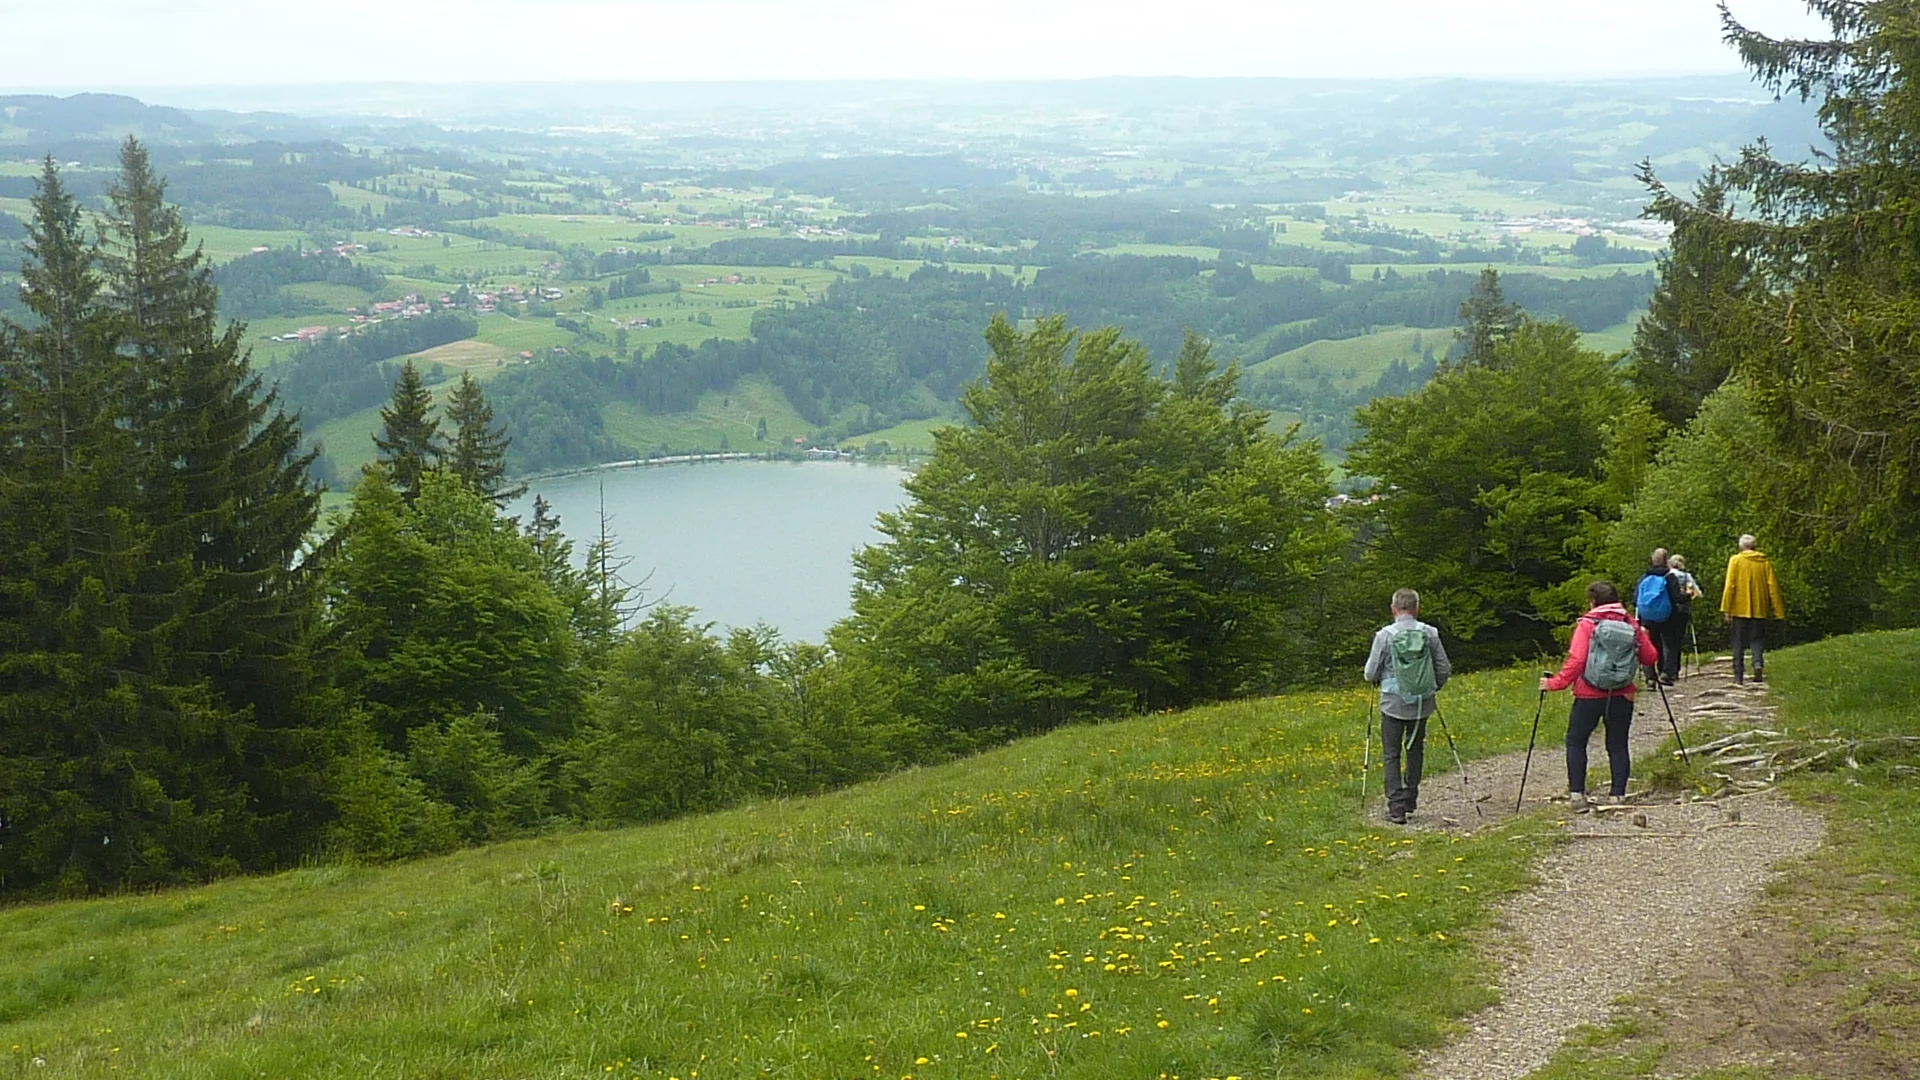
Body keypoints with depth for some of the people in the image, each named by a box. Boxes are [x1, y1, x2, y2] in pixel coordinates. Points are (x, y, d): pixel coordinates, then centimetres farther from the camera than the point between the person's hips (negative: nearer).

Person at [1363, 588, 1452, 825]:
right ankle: (1410, 798, 26)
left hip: (1393, 704, -3)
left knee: (1391, 755, 3)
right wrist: (1433, 688, 23)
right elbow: (1444, 669, 4)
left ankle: (1396, 807, -3)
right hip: (1423, 704, 3)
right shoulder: (1430, 634, -4)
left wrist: (1380, 681, 19)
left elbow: (1371, 674, -5)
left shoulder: (1385, 635, -10)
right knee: (1415, 749, 20)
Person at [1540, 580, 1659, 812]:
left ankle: (1576, 794, -1)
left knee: (1576, 742, 8)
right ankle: (1618, 795, 8)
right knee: (1618, 745, 11)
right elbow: (1650, 657, 8)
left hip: (1589, 696, -3)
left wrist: (1555, 684, -9)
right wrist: (1642, 638, 27)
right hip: (1622, 697, 3)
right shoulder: (1631, 625, 3)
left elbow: (1576, 661, -15)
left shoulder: (1587, 625, -7)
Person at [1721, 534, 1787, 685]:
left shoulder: (1736, 560, -2)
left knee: (1739, 643, 6)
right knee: (1757, 639, 10)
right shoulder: (1765, 562, 5)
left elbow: (1730, 586, -7)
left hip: (1740, 609, -2)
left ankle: (1738, 676, 3)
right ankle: (1758, 663, -18)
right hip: (1760, 610, 2)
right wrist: (1778, 610, 6)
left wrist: (1726, 609, -5)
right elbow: (1773, 587, 3)